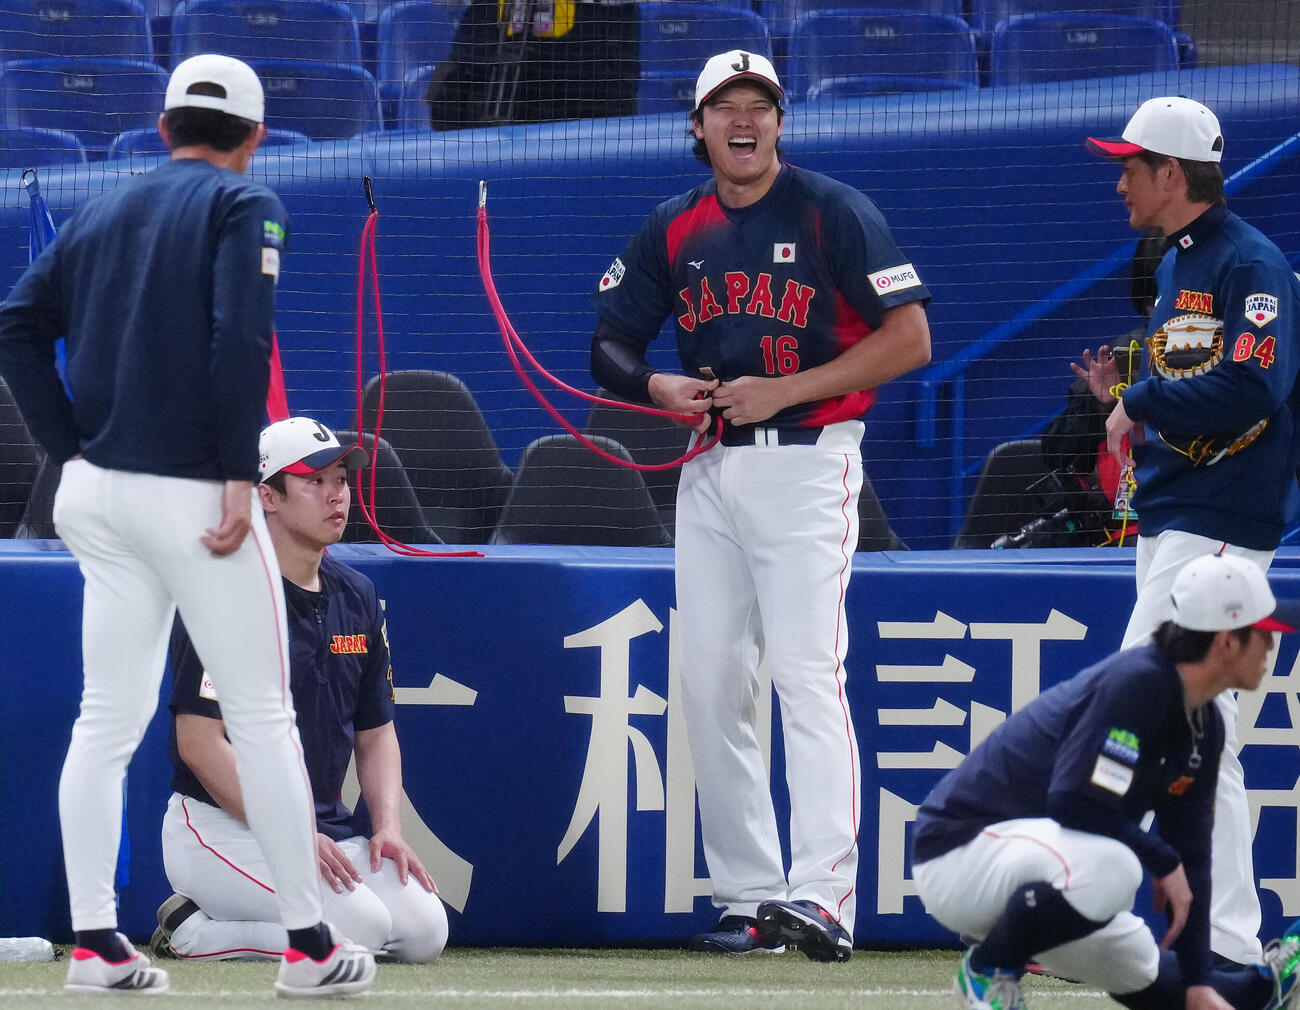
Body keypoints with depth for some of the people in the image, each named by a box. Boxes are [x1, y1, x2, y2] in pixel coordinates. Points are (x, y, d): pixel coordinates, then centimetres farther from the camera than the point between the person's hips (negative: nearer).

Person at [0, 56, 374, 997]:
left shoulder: (101, 213, 15)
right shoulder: (246, 207, -3)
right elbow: (240, 337, -17)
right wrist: (241, 476, -16)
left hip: (96, 493, 6)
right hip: (192, 493, -6)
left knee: (107, 721, 7)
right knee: (264, 717, 1)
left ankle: (95, 943, 3)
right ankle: (308, 943, 3)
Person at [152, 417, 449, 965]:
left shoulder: (356, 597, 12)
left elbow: (376, 733, 18)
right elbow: (200, 740, -18)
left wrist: (387, 827, 0)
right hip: (223, 827, -8)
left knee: (423, 931, -11)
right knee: (360, 925, -26)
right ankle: (192, 930, -6)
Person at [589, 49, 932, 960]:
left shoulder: (834, 213, -4)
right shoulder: (673, 232, 11)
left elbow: (910, 339, -9)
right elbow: (611, 346, 17)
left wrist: (782, 391, -15)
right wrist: (659, 387, -7)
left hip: (808, 463, -6)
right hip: (710, 468, 6)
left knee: (807, 673, -17)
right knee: (711, 684, 5)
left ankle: (821, 897, -25)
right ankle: (748, 898, 12)